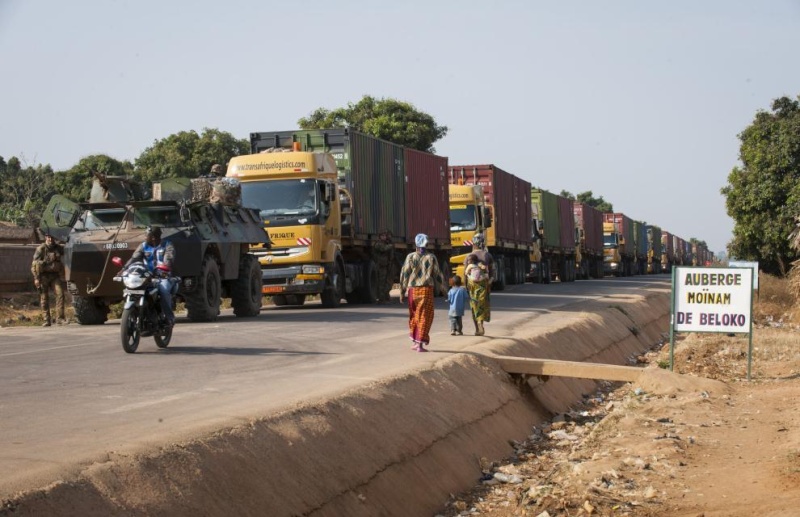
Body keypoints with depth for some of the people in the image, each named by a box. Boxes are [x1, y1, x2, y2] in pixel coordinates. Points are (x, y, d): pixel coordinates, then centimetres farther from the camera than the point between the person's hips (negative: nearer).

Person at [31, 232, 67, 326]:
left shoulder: (58, 248, 4)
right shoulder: (41, 249, -8)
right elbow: (34, 264, -7)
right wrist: (36, 278, -12)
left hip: (55, 275, 3)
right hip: (43, 276, -3)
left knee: (60, 294, -11)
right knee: (44, 298, 0)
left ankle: (60, 318, -9)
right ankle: (46, 320, 6)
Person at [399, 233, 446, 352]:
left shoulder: (410, 257, 1)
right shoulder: (431, 257, 1)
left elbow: (404, 274, -1)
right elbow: (437, 274, 5)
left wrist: (402, 292, 4)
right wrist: (442, 289, 18)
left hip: (413, 289, 1)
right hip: (427, 289, -1)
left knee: (414, 315, 17)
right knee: (424, 316, 1)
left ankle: (415, 342, 23)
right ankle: (420, 344, -6)